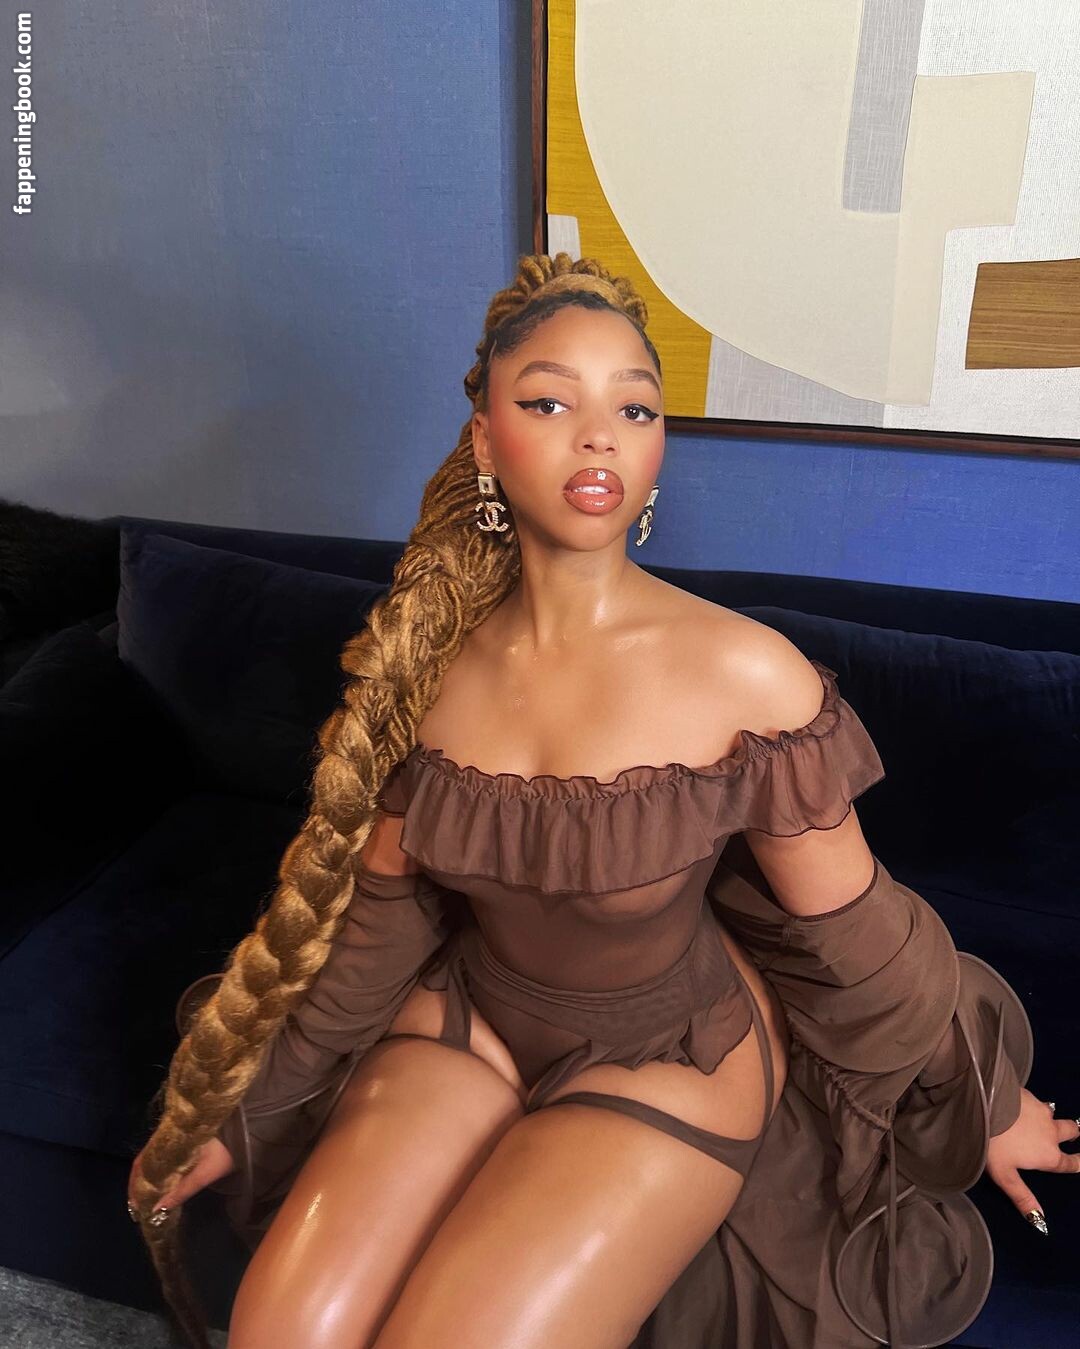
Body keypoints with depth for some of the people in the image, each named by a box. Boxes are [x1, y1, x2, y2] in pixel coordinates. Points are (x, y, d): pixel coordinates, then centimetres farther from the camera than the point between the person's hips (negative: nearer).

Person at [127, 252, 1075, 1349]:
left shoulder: (746, 674, -22)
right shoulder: (426, 661, -9)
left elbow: (850, 932, -8)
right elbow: (370, 917, 1)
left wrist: (989, 1103, 6)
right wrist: (238, 1114, 9)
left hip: (670, 1057, -2)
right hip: (467, 1018, 3)